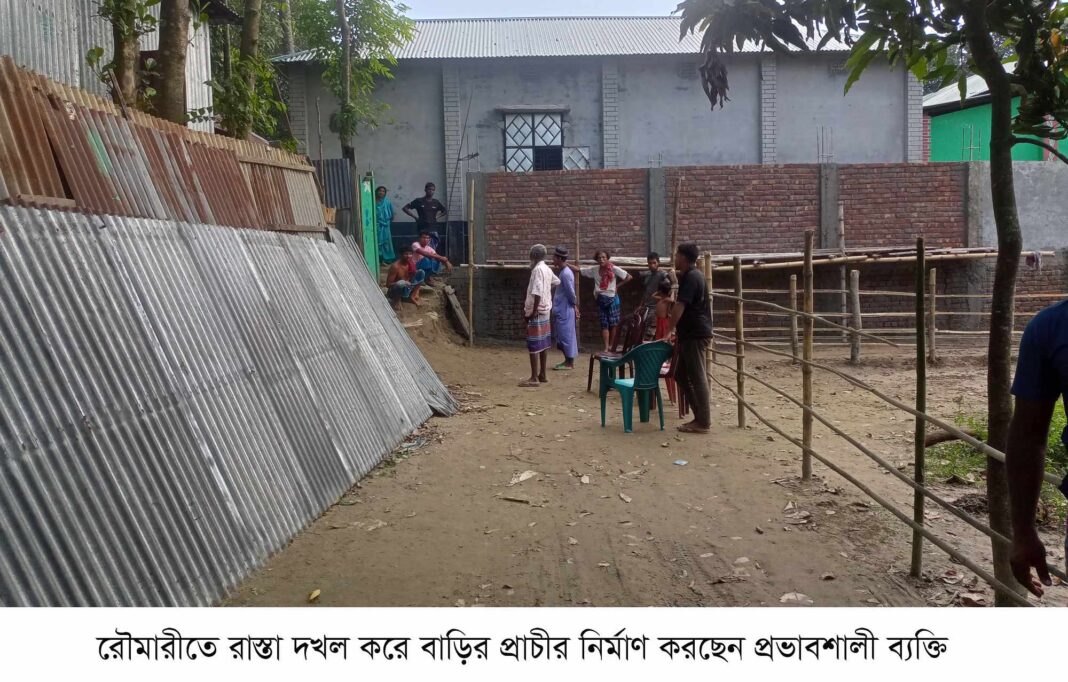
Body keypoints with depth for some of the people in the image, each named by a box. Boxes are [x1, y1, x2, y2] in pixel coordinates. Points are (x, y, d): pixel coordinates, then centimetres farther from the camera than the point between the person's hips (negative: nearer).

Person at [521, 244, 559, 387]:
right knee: (543, 343, 14)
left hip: (537, 311, -10)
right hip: (545, 310, 10)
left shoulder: (537, 270, -18)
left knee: (534, 345, -8)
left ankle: (534, 378, -8)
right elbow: (556, 282, 30)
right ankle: (542, 375, 20)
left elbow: (537, 293, -26)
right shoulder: (547, 269, 11)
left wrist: (533, 311, -25)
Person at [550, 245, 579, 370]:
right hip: (561, 310, 10)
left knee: (566, 336, -3)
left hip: (565, 311, -10)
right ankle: (568, 361, 20)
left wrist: (574, 306, -7)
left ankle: (570, 363, 2)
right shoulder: (564, 271, 12)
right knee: (563, 336, 13)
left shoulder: (565, 273, -20)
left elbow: (571, 293, -17)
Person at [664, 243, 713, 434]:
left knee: (697, 377, -6)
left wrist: (669, 331, -15)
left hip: (695, 335, -10)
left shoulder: (690, 277, -15)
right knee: (681, 375, 13)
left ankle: (703, 422, -1)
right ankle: (700, 416, 17)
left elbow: (679, 307, -20)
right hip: (690, 334, 10)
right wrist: (676, 330, 21)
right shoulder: (691, 275, 17)